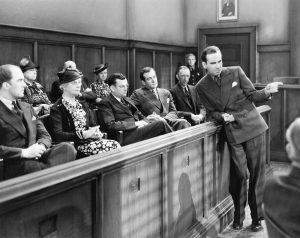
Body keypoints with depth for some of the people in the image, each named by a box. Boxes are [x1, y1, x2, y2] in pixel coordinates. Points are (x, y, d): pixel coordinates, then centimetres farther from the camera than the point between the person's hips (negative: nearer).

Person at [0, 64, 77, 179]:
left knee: (67, 148, -23)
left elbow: (45, 135, 18)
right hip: (14, 165, -7)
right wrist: (24, 152, -18)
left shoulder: (27, 107, 21)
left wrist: (41, 146, -4)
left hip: (36, 156, 7)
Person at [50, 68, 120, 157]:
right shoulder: (56, 109, -2)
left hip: (91, 140, 7)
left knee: (115, 144, -20)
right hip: (76, 145, -7)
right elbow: (57, 135, -14)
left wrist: (97, 133, -5)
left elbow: (93, 125, 22)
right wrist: (83, 134, -22)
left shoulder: (83, 106, 21)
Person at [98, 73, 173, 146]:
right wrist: (135, 123, -12)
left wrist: (146, 119, 2)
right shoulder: (105, 103, 0)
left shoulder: (127, 100, 26)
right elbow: (111, 126, -13)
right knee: (161, 124, -23)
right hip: (127, 136, -8)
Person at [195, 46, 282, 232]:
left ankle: (257, 216, 17)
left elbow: (252, 96, -1)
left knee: (257, 172, 2)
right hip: (233, 132, 0)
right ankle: (238, 216, 19)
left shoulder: (236, 72, -2)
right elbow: (212, 112, 6)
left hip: (252, 126, 0)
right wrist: (223, 117, -15)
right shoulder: (202, 87, 1)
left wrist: (266, 92, -21)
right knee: (239, 174, -3)